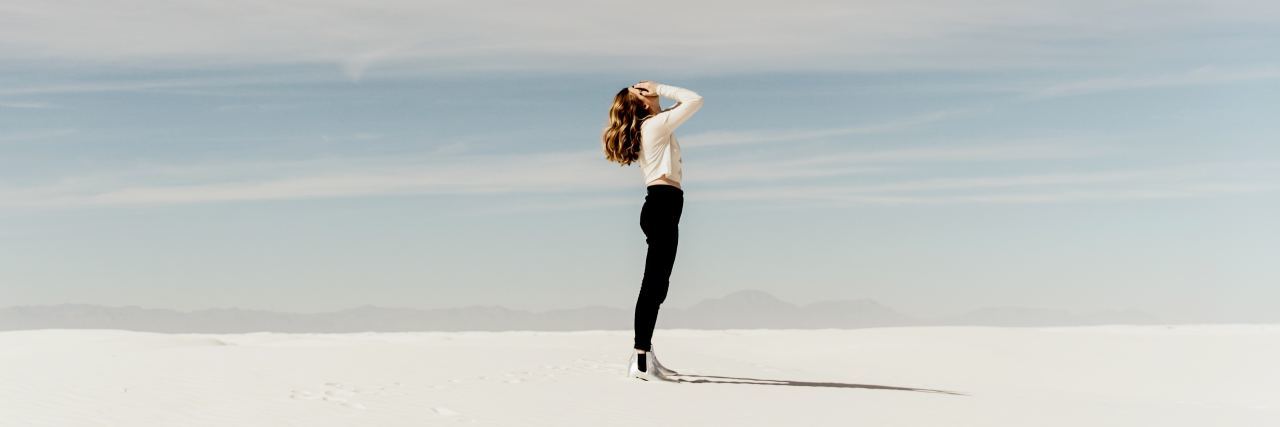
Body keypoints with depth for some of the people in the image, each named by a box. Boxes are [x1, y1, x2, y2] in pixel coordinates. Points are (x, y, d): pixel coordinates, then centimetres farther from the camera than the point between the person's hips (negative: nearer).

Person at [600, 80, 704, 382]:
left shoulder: (644, 129, 20)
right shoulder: (656, 124, -5)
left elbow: (685, 104, 35)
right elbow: (695, 100, -9)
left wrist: (659, 93, 22)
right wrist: (660, 89, -1)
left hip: (659, 204, 10)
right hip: (664, 202, -10)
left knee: (656, 284, 12)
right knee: (654, 284, -13)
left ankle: (645, 354, 15)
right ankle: (641, 361, -17)